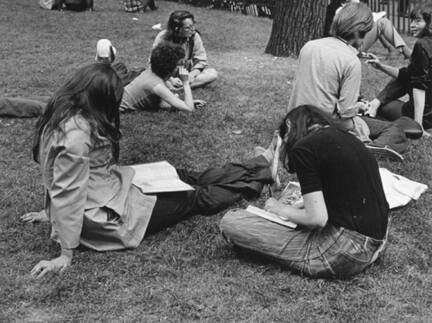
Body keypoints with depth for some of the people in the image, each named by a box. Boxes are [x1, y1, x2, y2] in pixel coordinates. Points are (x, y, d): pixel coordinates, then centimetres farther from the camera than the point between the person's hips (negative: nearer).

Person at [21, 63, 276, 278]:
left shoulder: (65, 115, -2)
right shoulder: (76, 136, -32)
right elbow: (68, 192, -29)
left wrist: (53, 212, 20)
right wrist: (66, 254, -23)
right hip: (110, 215, -9)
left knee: (187, 179, 15)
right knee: (198, 198, 6)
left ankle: (260, 166, 27)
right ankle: (260, 173, 22)